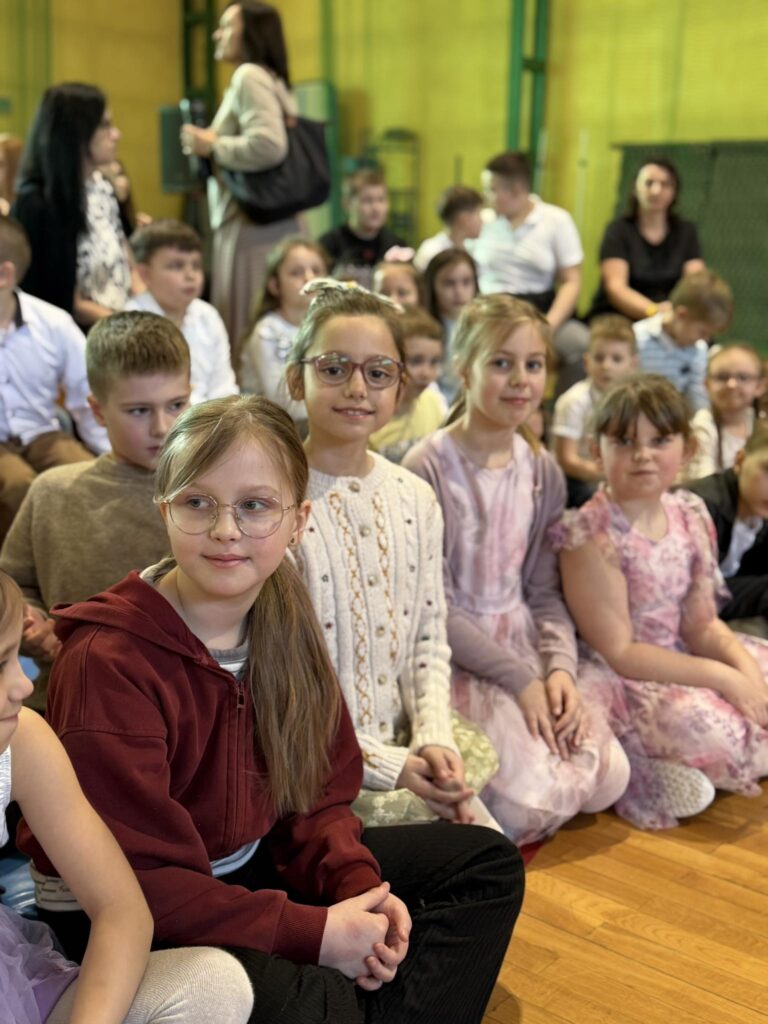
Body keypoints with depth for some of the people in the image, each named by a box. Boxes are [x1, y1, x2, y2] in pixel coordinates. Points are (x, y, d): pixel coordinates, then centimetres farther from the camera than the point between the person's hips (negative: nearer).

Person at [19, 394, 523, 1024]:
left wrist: (356, 886, -15)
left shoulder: (283, 624, -1)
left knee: (488, 863, 5)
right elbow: (135, 880, -24)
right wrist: (313, 931, -25)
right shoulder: (107, 662, -24)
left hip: (256, 869, 8)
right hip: (132, 925, -7)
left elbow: (316, 796, 5)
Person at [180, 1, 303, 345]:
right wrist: (212, 149, 19)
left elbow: (269, 145, -22)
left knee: (245, 329, -9)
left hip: (250, 226, -10)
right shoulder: (269, 80, 21)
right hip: (264, 223, 10)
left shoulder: (249, 76, -7)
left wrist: (211, 146, -10)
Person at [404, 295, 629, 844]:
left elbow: (545, 590, 6)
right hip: (453, 655, -6)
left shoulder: (543, 471, 4)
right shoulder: (429, 468, -15)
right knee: (530, 800, -20)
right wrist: (519, 678, -17)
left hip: (525, 642, 6)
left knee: (608, 780, -9)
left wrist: (561, 666, -12)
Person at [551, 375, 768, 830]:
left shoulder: (690, 514, 3)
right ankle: (644, 769, -5)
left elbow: (702, 624, 5)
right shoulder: (590, 535, -19)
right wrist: (722, 678, -22)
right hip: (620, 680, -9)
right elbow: (618, 652, -19)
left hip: (680, 659, 9)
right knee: (713, 731, -31)